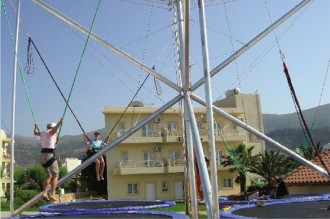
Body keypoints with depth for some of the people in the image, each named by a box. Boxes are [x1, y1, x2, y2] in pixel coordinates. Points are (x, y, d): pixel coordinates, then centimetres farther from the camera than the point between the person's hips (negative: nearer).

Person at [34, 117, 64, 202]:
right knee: (55, 176, -3)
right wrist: (60, 122, -23)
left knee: (48, 176, 21)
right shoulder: (51, 132, -3)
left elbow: (35, 133, 38)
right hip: (49, 155, -8)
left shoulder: (43, 133, 16)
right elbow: (55, 128, -28)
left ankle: (45, 192, 12)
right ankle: (52, 194, -12)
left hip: (42, 155, 8)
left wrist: (36, 127, 55)